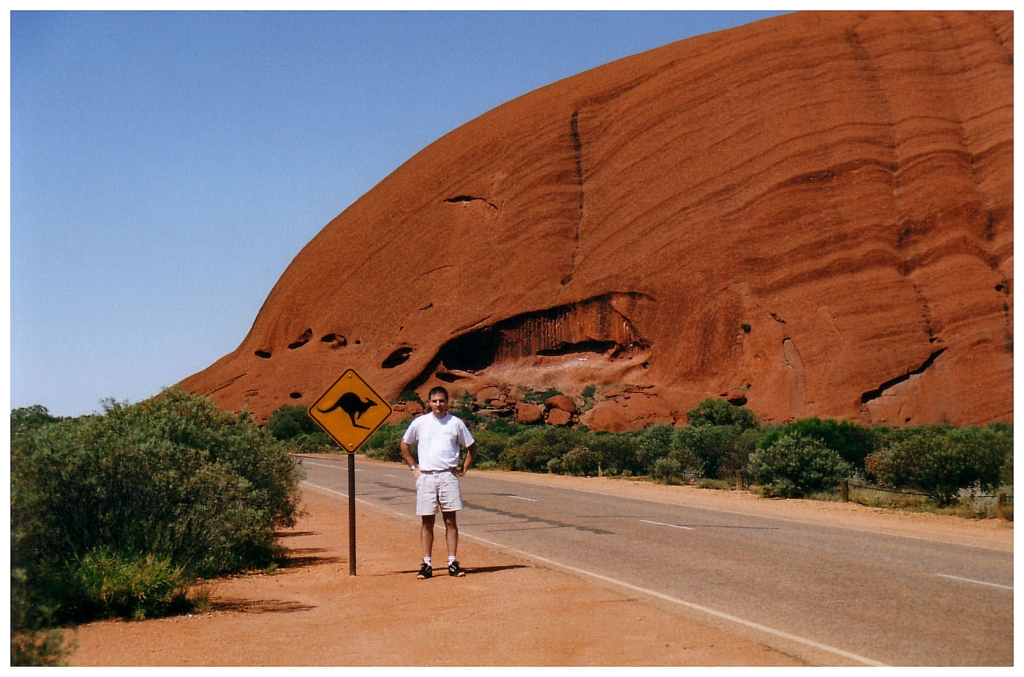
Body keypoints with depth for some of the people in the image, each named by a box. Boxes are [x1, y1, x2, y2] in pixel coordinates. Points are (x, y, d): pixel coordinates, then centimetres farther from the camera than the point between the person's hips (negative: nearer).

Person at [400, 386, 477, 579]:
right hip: (425, 477, 1)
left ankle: (452, 562, 4)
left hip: (448, 476, 0)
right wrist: (413, 467, 11)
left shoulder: (456, 423, 3)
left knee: (450, 521, 0)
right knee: (427, 522, 3)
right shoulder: (419, 423, 5)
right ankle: (427, 564, 7)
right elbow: (405, 444, 17)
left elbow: (471, 447, 14)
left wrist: (463, 469, 7)